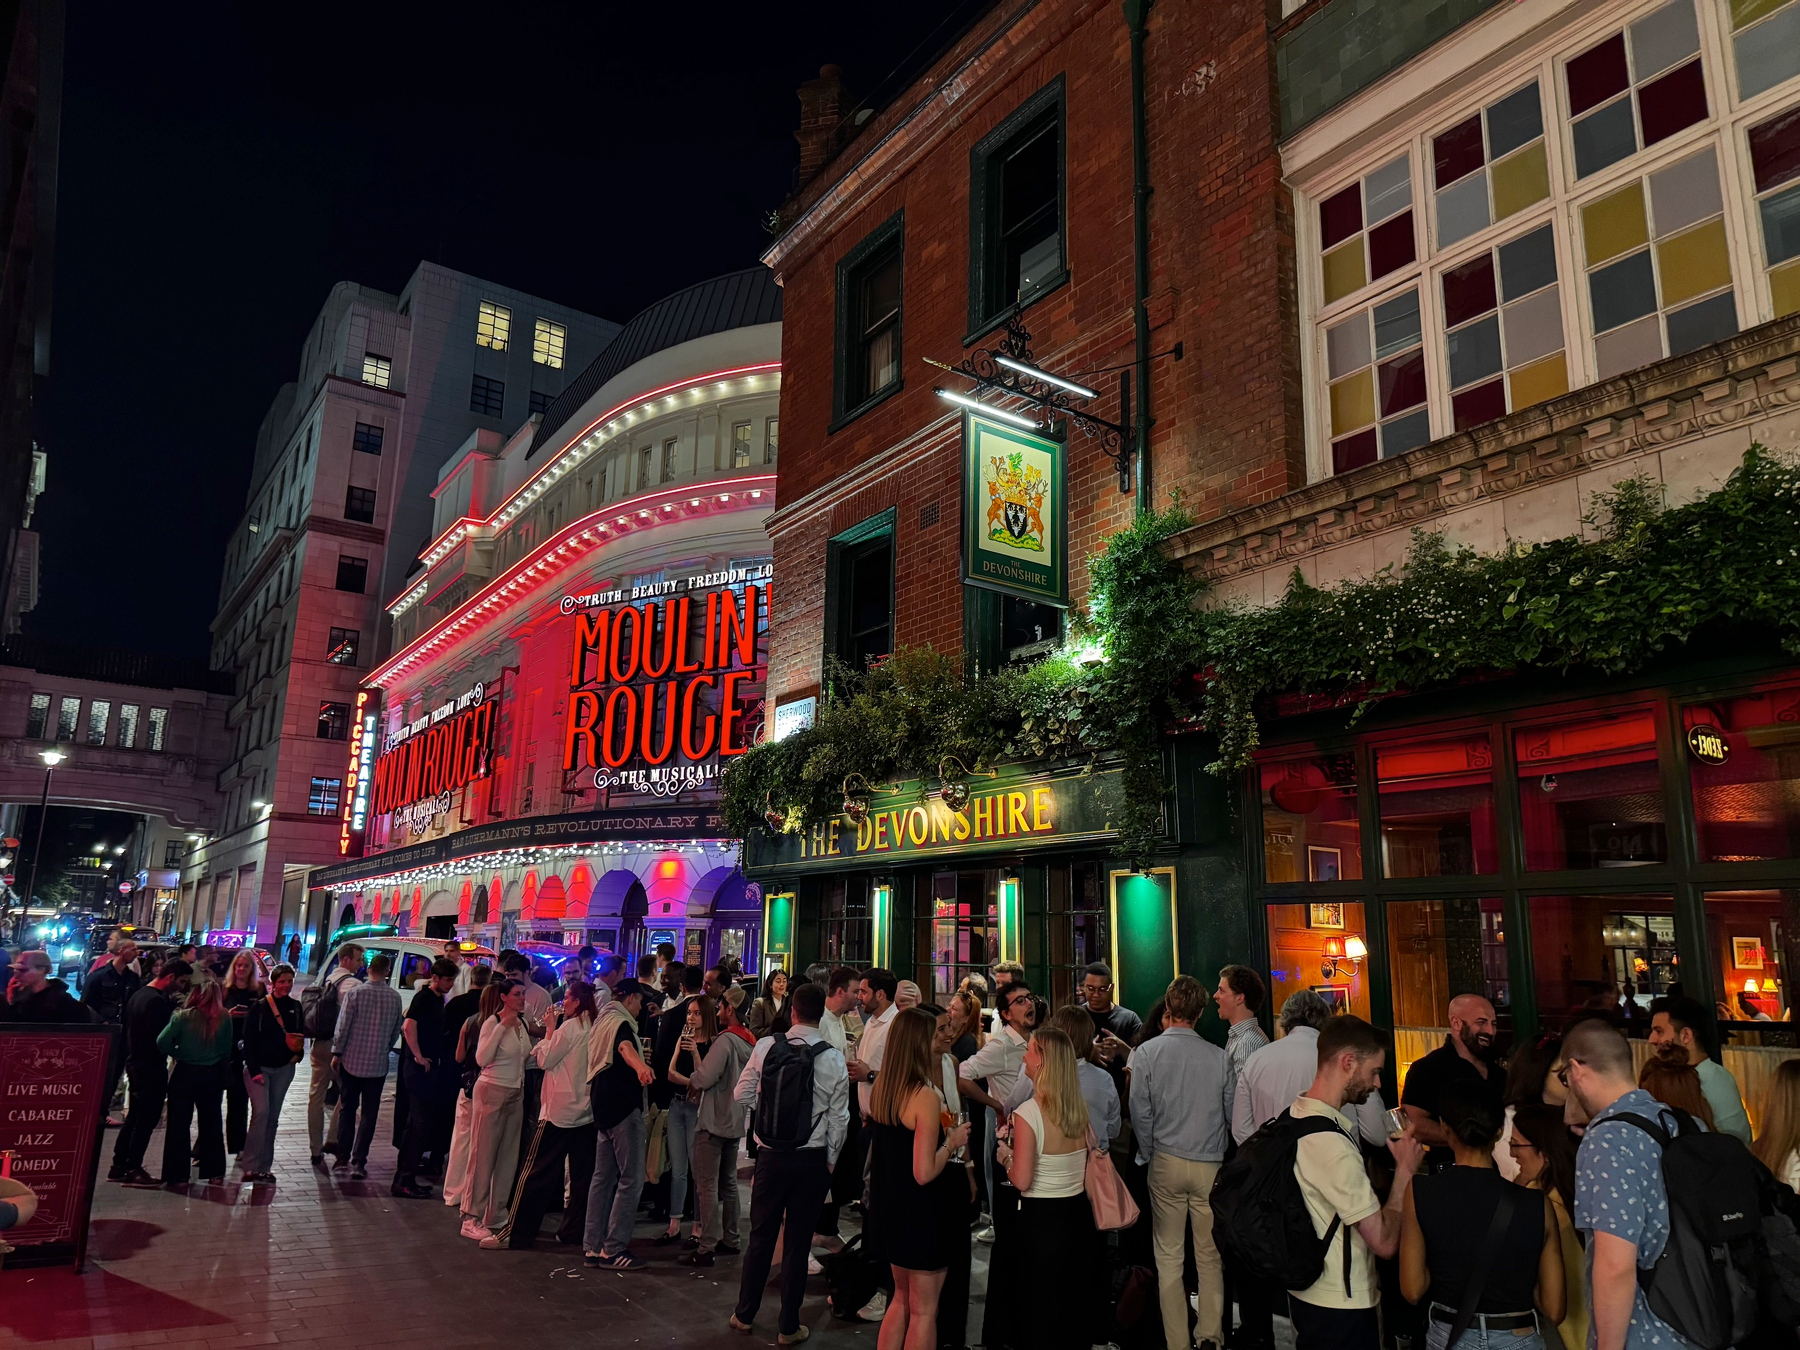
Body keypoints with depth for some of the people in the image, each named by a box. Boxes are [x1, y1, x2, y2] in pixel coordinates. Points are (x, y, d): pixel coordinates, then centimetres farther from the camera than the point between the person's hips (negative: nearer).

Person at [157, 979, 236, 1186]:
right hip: (213, 1074, 2)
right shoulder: (224, 1019, -7)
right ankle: (215, 1173, 18)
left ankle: (178, 1175, 11)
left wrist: (176, 1053, -1)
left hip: (185, 1073, -2)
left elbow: (162, 1042, -18)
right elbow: (227, 1050, -3)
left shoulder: (183, 1017, -11)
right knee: (211, 1122, 13)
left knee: (178, 1123, 9)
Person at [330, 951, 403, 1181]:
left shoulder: (355, 992, -10)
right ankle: (358, 1162, 1)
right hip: (378, 1064, 0)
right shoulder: (394, 997, -4)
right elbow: (396, 1030, 6)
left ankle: (343, 1156, 20)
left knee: (347, 1109, 15)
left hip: (351, 1061, 0)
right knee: (369, 1114, 5)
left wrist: (337, 1053, 3)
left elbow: (343, 1025, -9)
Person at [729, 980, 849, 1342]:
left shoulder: (766, 1046, -8)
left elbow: (741, 1095, -1)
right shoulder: (834, 1058, -10)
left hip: (771, 1155, 1)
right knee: (797, 1244, 10)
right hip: (812, 1159, -1)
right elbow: (839, 1118, -6)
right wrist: (830, 1160, 8)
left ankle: (744, 1315, 31)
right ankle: (788, 1327, 21)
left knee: (761, 1236, 17)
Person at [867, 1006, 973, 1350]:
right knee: (924, 1310, 9)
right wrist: (952, 1141, -10)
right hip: (922, 1216, -7)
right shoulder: (926, 1097, -23)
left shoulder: (880, 1089, 0)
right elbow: (924, 1172, -25)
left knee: (902, 1298, 23)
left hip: (890, 1207, 7)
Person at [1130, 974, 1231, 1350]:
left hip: (1167, 1163, -1)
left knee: (1169, 1256, 8)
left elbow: (1140, 1113, -5)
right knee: (1210, 1256, 12)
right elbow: (1231, 1116, 1)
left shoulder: (1147, 1052, -8)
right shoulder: (1220, 1057, -6)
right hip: (1211, 1164, 1)